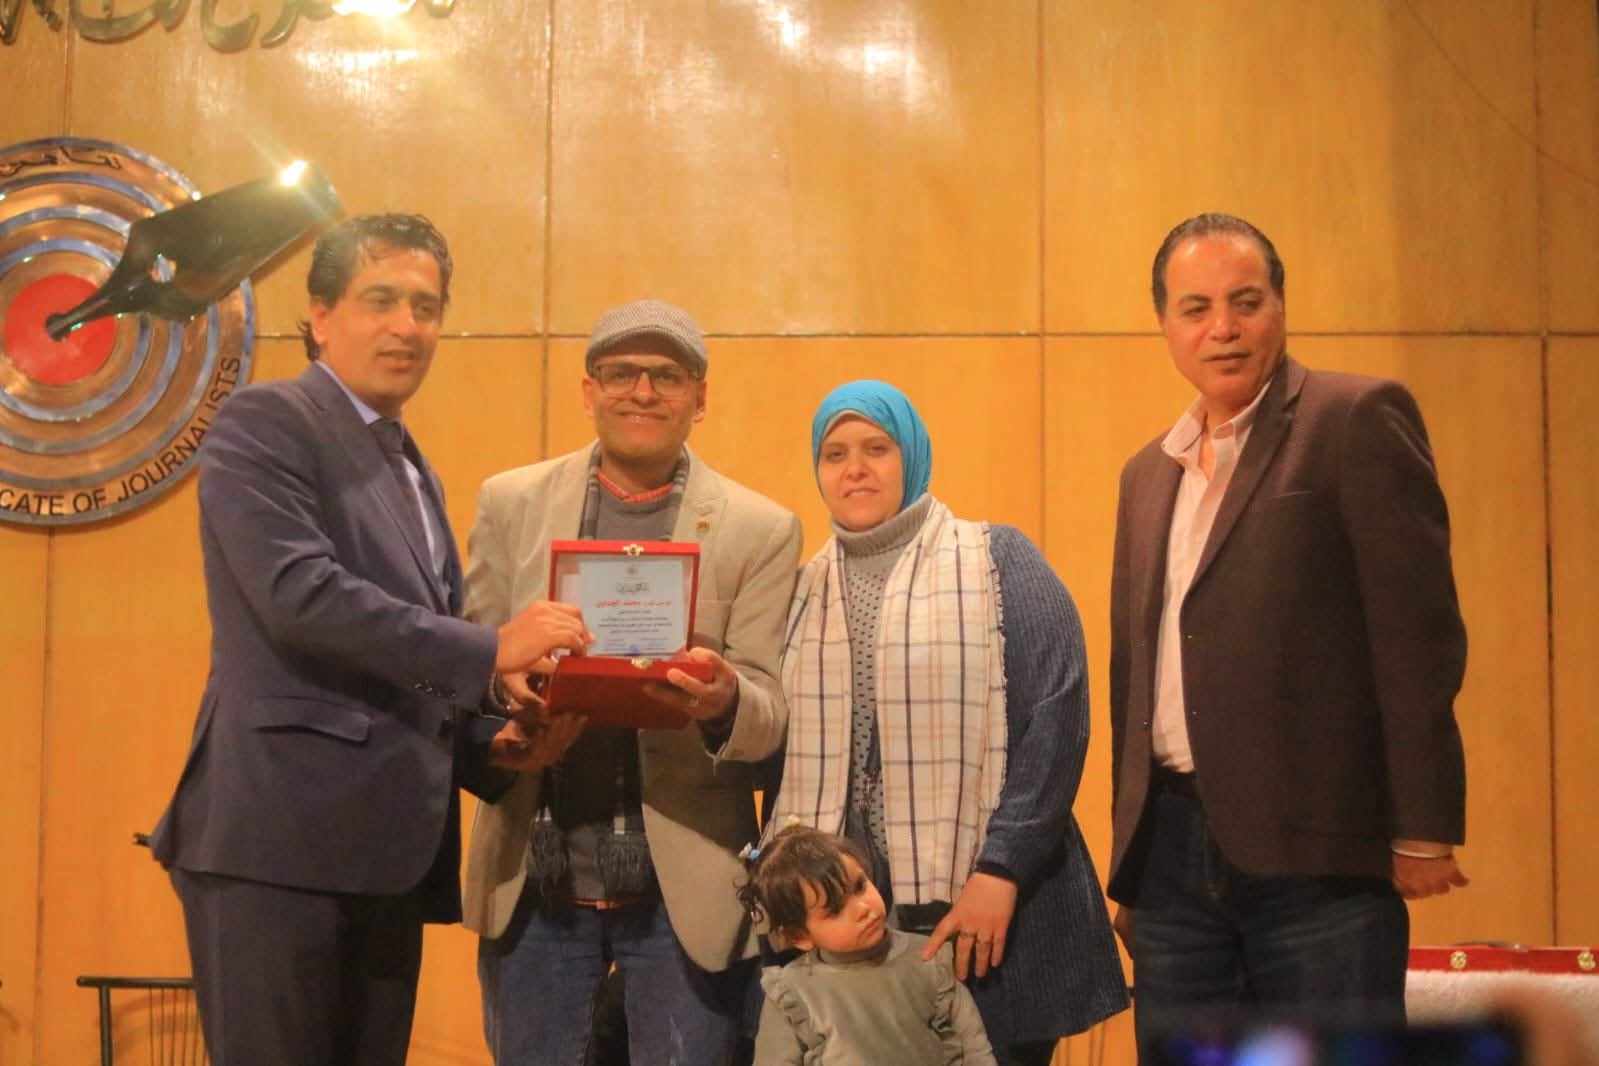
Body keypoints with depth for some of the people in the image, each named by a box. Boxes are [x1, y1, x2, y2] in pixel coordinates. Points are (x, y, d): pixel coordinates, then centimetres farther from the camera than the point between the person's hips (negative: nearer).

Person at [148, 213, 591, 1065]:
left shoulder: (415, 475, 22)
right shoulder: (264, 424, -2)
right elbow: (301, 595, -18)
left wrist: (489, 749, 7)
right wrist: (490, 650, -18)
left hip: (386, 849, 8)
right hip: (279, 835, -8)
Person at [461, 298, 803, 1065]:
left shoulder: (760, 529, 0)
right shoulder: (510, 503, 6)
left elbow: (772, 705, -5)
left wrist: (723, 702, -28)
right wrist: (507, 675, -18)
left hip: (684, 884, -1)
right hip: (534, 879, 2)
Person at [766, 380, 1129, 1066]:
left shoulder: (997, 561, -1)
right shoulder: (806, 588, 12)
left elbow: (1056, 716, -10)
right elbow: (784, 750, 14)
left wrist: (1001, 868, -17)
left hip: (985, 900, -4)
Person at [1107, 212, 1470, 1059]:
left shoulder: (1359, 420, -3)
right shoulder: (1148, 473, 17)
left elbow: (1419, 635, -9)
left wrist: (1423, 833, -12)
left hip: (1316, 858, -6)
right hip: (1172, 854, 6)